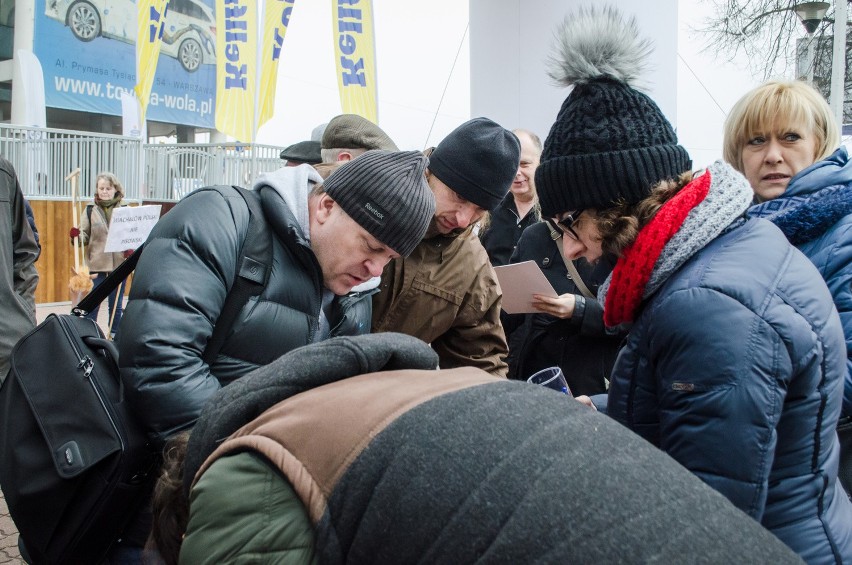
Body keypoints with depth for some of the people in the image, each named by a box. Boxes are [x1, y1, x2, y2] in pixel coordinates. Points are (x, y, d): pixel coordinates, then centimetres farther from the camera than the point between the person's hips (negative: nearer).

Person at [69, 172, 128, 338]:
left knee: (116, 305, 12)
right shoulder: (90, 211, 3)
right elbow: (85, 237, 2)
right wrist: (76, 236, -20)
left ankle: (115, 336, 23)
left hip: (119, 263, 0)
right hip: (96, 264, 0)